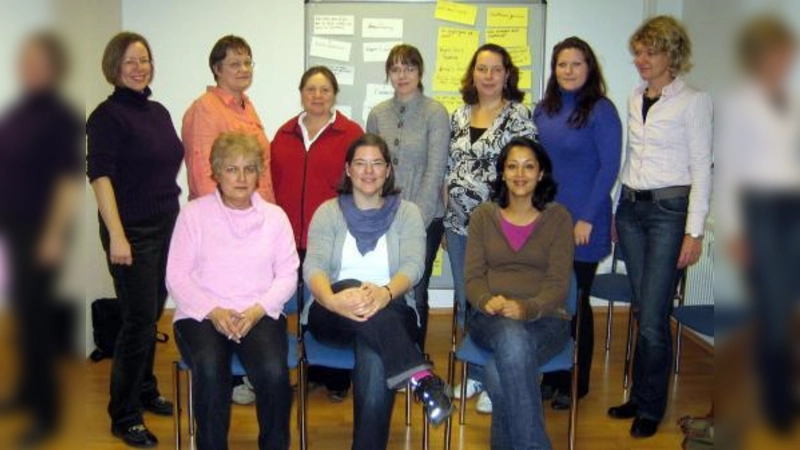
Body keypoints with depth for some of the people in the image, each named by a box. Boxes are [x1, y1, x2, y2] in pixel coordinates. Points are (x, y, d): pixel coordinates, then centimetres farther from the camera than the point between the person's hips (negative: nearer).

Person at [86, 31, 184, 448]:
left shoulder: (158, 112, 11)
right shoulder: (108, 115, -10)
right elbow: (100, 176, -16)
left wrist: (180, 217, 16)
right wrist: (116, 235, -23)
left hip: (166, 226, 7)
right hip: (133, 231, -6)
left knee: (152, 315, 15)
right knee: (139, 320, -2)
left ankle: (145, 390, 34)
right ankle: (124, 417, 12)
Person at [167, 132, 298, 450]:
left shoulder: (275, 216, 13)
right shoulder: (194, 213, 7)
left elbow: (287, 275, 5)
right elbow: (177, 276, 1)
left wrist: (257, 309, -12)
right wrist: (213, 312, -13)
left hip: (260, 314, 1)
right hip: (201, 315, -1)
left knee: (274, 371, -29)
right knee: (210, 369, -33)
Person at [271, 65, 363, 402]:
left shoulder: (351, 134, 0)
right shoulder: (285, 134, 12)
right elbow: (274, 185, 13)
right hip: (294, 237, 4)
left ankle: (337, 378, 17)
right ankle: (313, 371, 27)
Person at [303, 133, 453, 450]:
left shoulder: (407, 212, 8)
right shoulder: (328, 212, 8)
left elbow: (413, 266, -10)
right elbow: (313, 266, -8)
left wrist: (385, 293, -35)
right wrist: (333, 300, -33)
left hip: (391, 312, 0)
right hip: (332, 316, 1)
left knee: (375, 357, -36)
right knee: (351, 288, -36)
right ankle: (421, 377, -46)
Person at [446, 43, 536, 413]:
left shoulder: (519, 115, -5)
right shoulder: (460, 116, 10)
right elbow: (448, 168, 14)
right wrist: (445, 217, 11)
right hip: (459, 221, 6)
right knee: (464, 300, 12)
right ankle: (474, 373, 28)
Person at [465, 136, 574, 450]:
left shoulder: (558, 218, 7)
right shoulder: (483, 216, 13)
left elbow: (558, 283, -2)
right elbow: (473, 277, 6)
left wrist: (526, 308, -22)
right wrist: (488, 302, -18)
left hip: (544, 319, -1)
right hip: (491, 319, 1)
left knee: (498, 373, -34)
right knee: (512, 338, -37)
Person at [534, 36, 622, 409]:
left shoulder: (601, 110, -8)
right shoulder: (544, 110, 9)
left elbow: (609, 167, -11)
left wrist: (587, 218, -15)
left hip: (581, 226, -5)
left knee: (575, 302, 6)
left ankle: (574, 384, 21)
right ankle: (549, 376, 25)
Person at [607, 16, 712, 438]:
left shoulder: (693, 101, -5)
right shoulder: (635, 98, 12)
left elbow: (701, 168, -7)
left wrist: (695, 231, -11)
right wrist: (615, 211, 16)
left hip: (669, 210, -5)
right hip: (631, 208, 6)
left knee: (653, 318, -5)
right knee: (642, 311, 11)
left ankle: (650, 407, 11)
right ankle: (639, 396, 23)